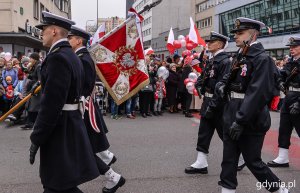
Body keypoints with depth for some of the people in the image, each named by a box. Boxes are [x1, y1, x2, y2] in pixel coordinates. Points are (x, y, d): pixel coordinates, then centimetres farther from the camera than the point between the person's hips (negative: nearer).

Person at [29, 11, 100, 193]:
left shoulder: (58, 57, -19)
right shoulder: (71, 56, 12)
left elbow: (51, 103, -25)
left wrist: (36, 138, -18)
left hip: (60, 130, -10)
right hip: (71, 124, 10)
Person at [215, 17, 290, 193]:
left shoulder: (262, 59, -15)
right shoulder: (240, 58, 11)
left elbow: (257, 93, -23)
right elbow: (230, 78, 25)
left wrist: (241, 121, -25)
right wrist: (222, 85, 1)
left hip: (250, 121, -8)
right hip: (232, 117, 8)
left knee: (253, 161, 5)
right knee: (229, 159, 10)